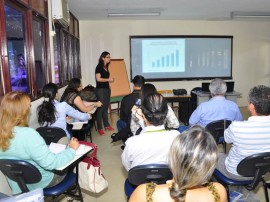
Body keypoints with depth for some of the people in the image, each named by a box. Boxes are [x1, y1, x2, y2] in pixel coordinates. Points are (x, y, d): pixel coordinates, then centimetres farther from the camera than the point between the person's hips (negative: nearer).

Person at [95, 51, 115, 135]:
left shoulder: (106, 67, 14)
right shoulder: (99, 67, -8)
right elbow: (98, 79, -15)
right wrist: (109, 79, -10)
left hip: (107, 89, 7)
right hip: (100, 89, -7)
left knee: (106, 107, 11)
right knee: (100, 108, -6)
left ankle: (106, 125, 21)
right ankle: (99, 128, 0)